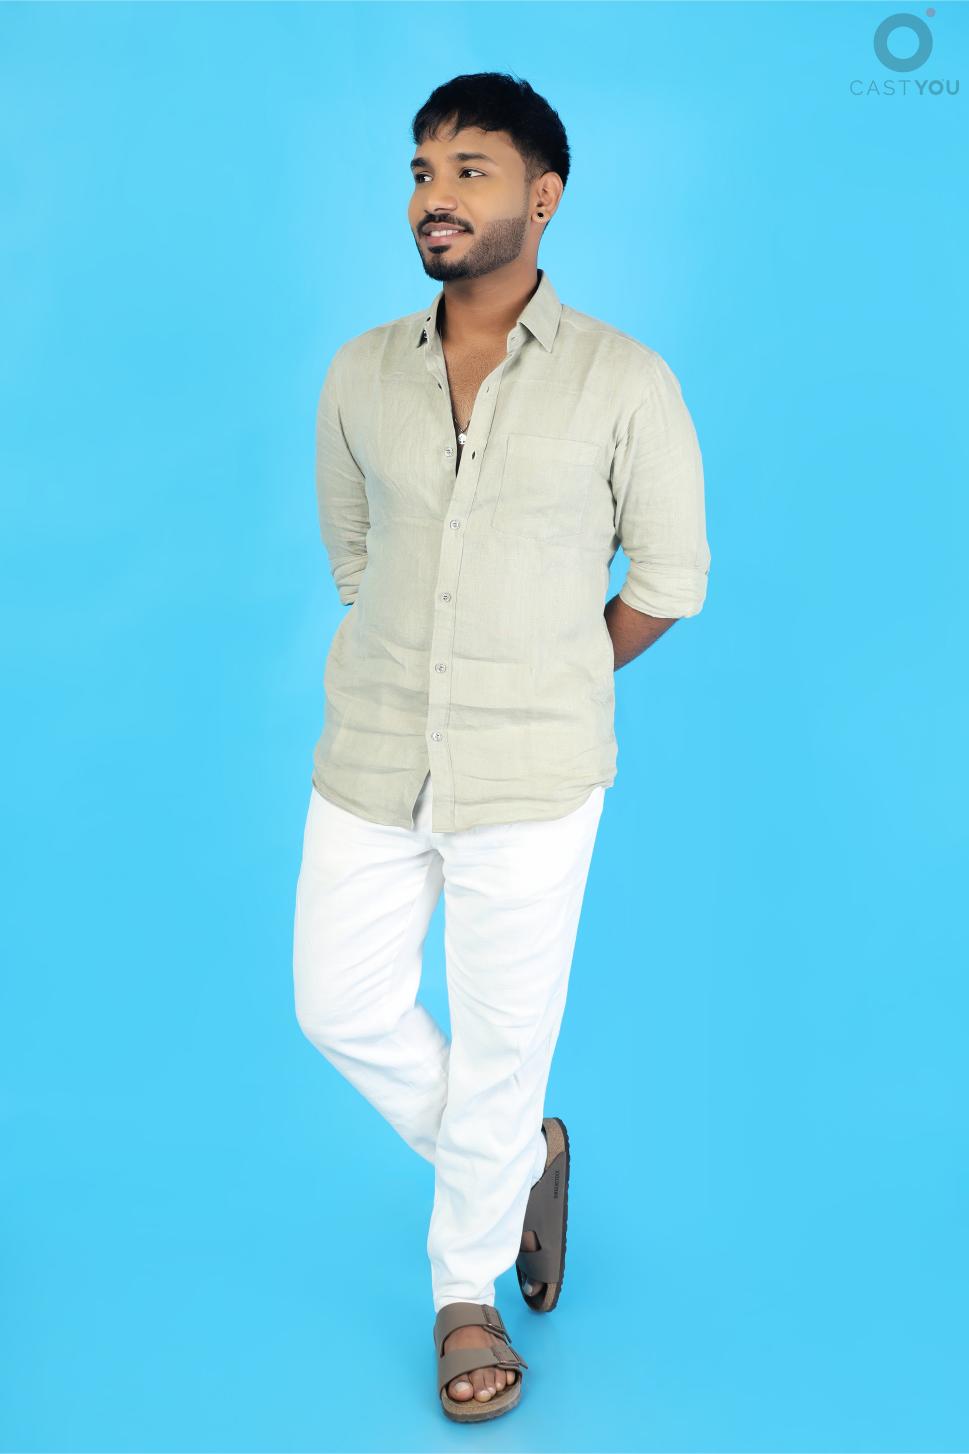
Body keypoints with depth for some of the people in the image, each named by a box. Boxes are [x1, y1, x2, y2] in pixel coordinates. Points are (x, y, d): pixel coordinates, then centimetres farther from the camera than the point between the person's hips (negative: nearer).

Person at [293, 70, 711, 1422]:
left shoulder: (624, 381, -9)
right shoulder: (361, 373, 1)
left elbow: (670, 576, 1)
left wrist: (545, 694, 6)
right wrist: (426, 680, 10)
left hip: (529, 781, -3)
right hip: (371, 762, 4)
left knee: (500, 1045, 7)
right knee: (342, 1008, 11)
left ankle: (468, 1291, 32)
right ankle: (523, 1155, 38)